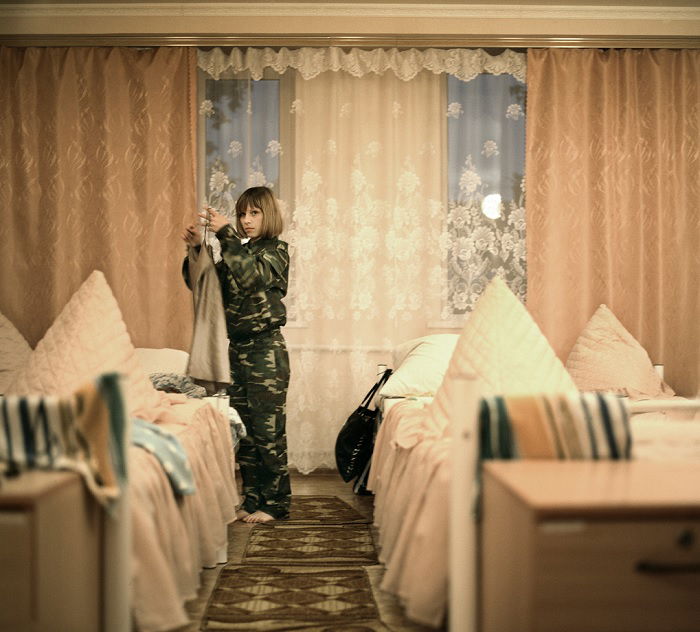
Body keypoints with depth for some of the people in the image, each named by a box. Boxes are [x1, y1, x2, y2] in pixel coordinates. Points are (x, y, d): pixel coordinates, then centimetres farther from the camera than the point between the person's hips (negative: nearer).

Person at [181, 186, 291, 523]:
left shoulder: (276, 250, -4)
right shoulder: (238, 252, 14)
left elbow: (252, 275, -24)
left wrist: (225, 233, -26)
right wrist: (195, 248, -3)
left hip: (266, 348, -7)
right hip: (237, 348, 7)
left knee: (268, 430, -3)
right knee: (244, 431, 10)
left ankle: (275, 503, 6)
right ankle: (252, 499, 19)